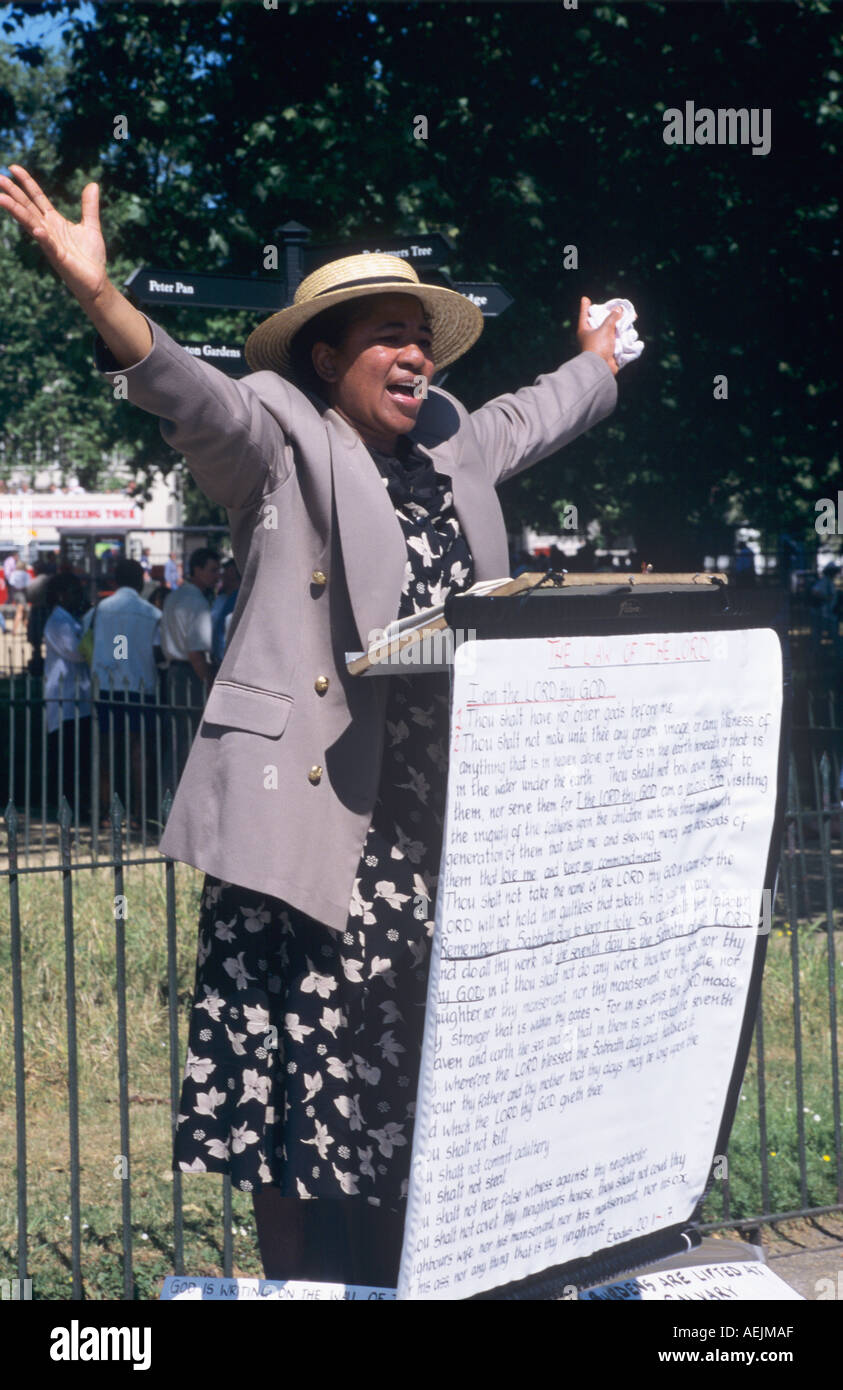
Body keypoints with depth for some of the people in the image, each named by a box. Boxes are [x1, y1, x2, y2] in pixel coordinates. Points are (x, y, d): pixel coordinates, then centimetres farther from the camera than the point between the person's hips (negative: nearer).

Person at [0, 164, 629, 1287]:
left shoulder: (453, 445, 21)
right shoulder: (282, 439, 0)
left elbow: (536, 414, 40)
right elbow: (191, 395, -18)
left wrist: (601, 356, 57)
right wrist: (98, 294, -35)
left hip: (435, 819, 6)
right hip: (310, 812, -6)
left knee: (406, 1076, 8)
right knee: (298, 1065, -2)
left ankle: (390, 1283, 19)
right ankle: (297, 1286, 10)